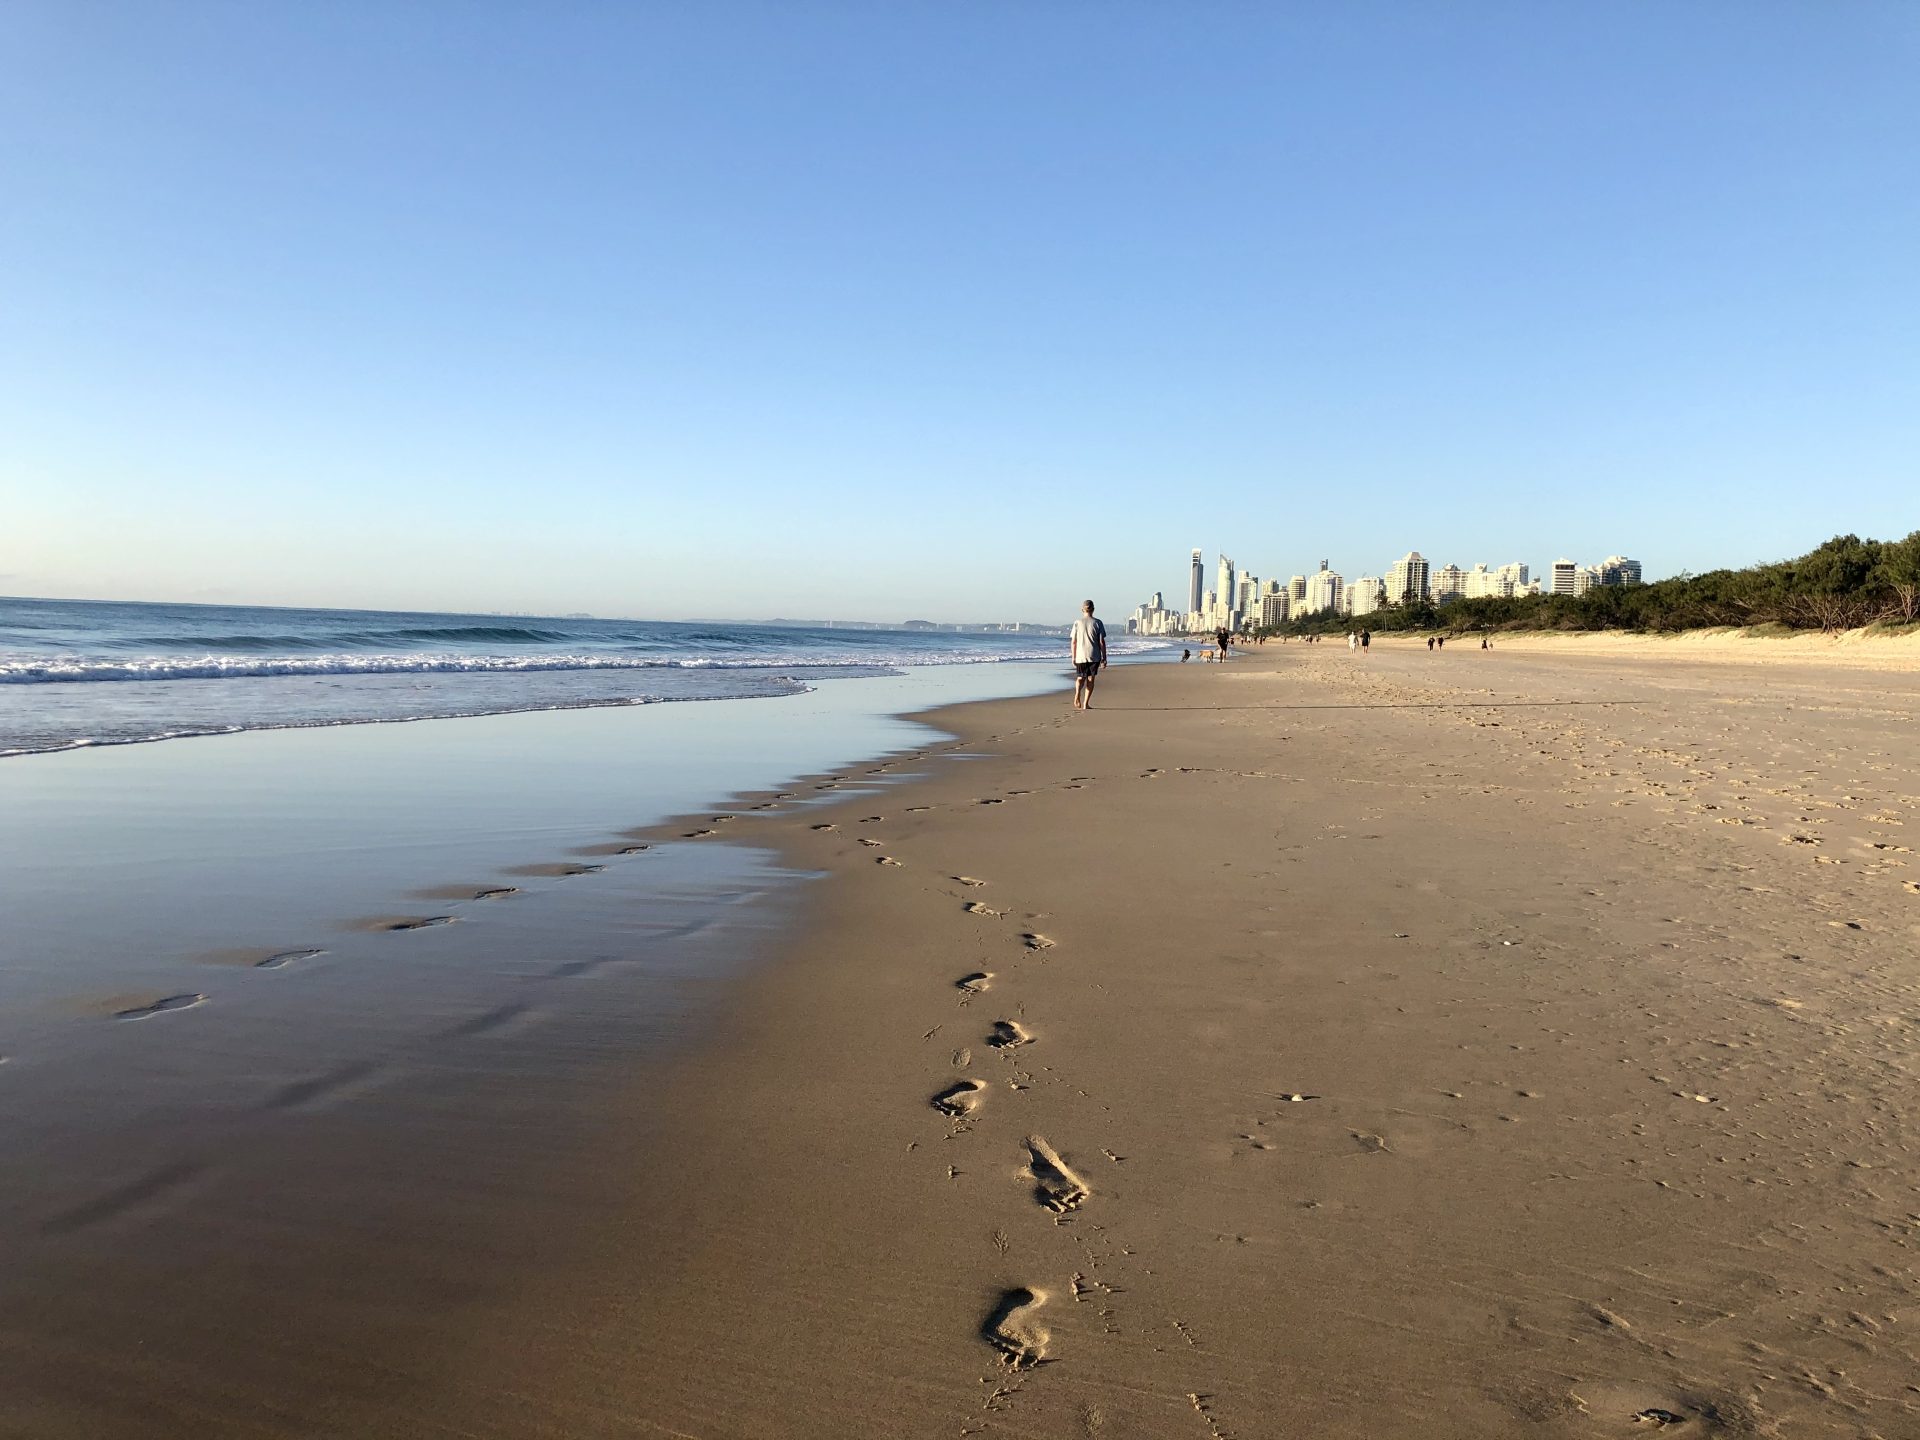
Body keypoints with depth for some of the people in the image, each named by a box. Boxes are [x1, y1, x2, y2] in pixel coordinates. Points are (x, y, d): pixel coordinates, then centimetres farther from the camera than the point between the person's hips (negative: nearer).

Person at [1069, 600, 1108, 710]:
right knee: (1090, 679, 7)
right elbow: (1102, 642, -3)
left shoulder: (1077, 623, -1)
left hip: (1080, 656, 1)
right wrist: (1104, 657, 4)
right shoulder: (1097, 623, -2)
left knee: (1080, 678, 14)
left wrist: (1073, 657, 8)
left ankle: (1077, 695, -14)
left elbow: (1073, 642, 0)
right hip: (1094, 656, -1)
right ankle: (1085, 704, 4)